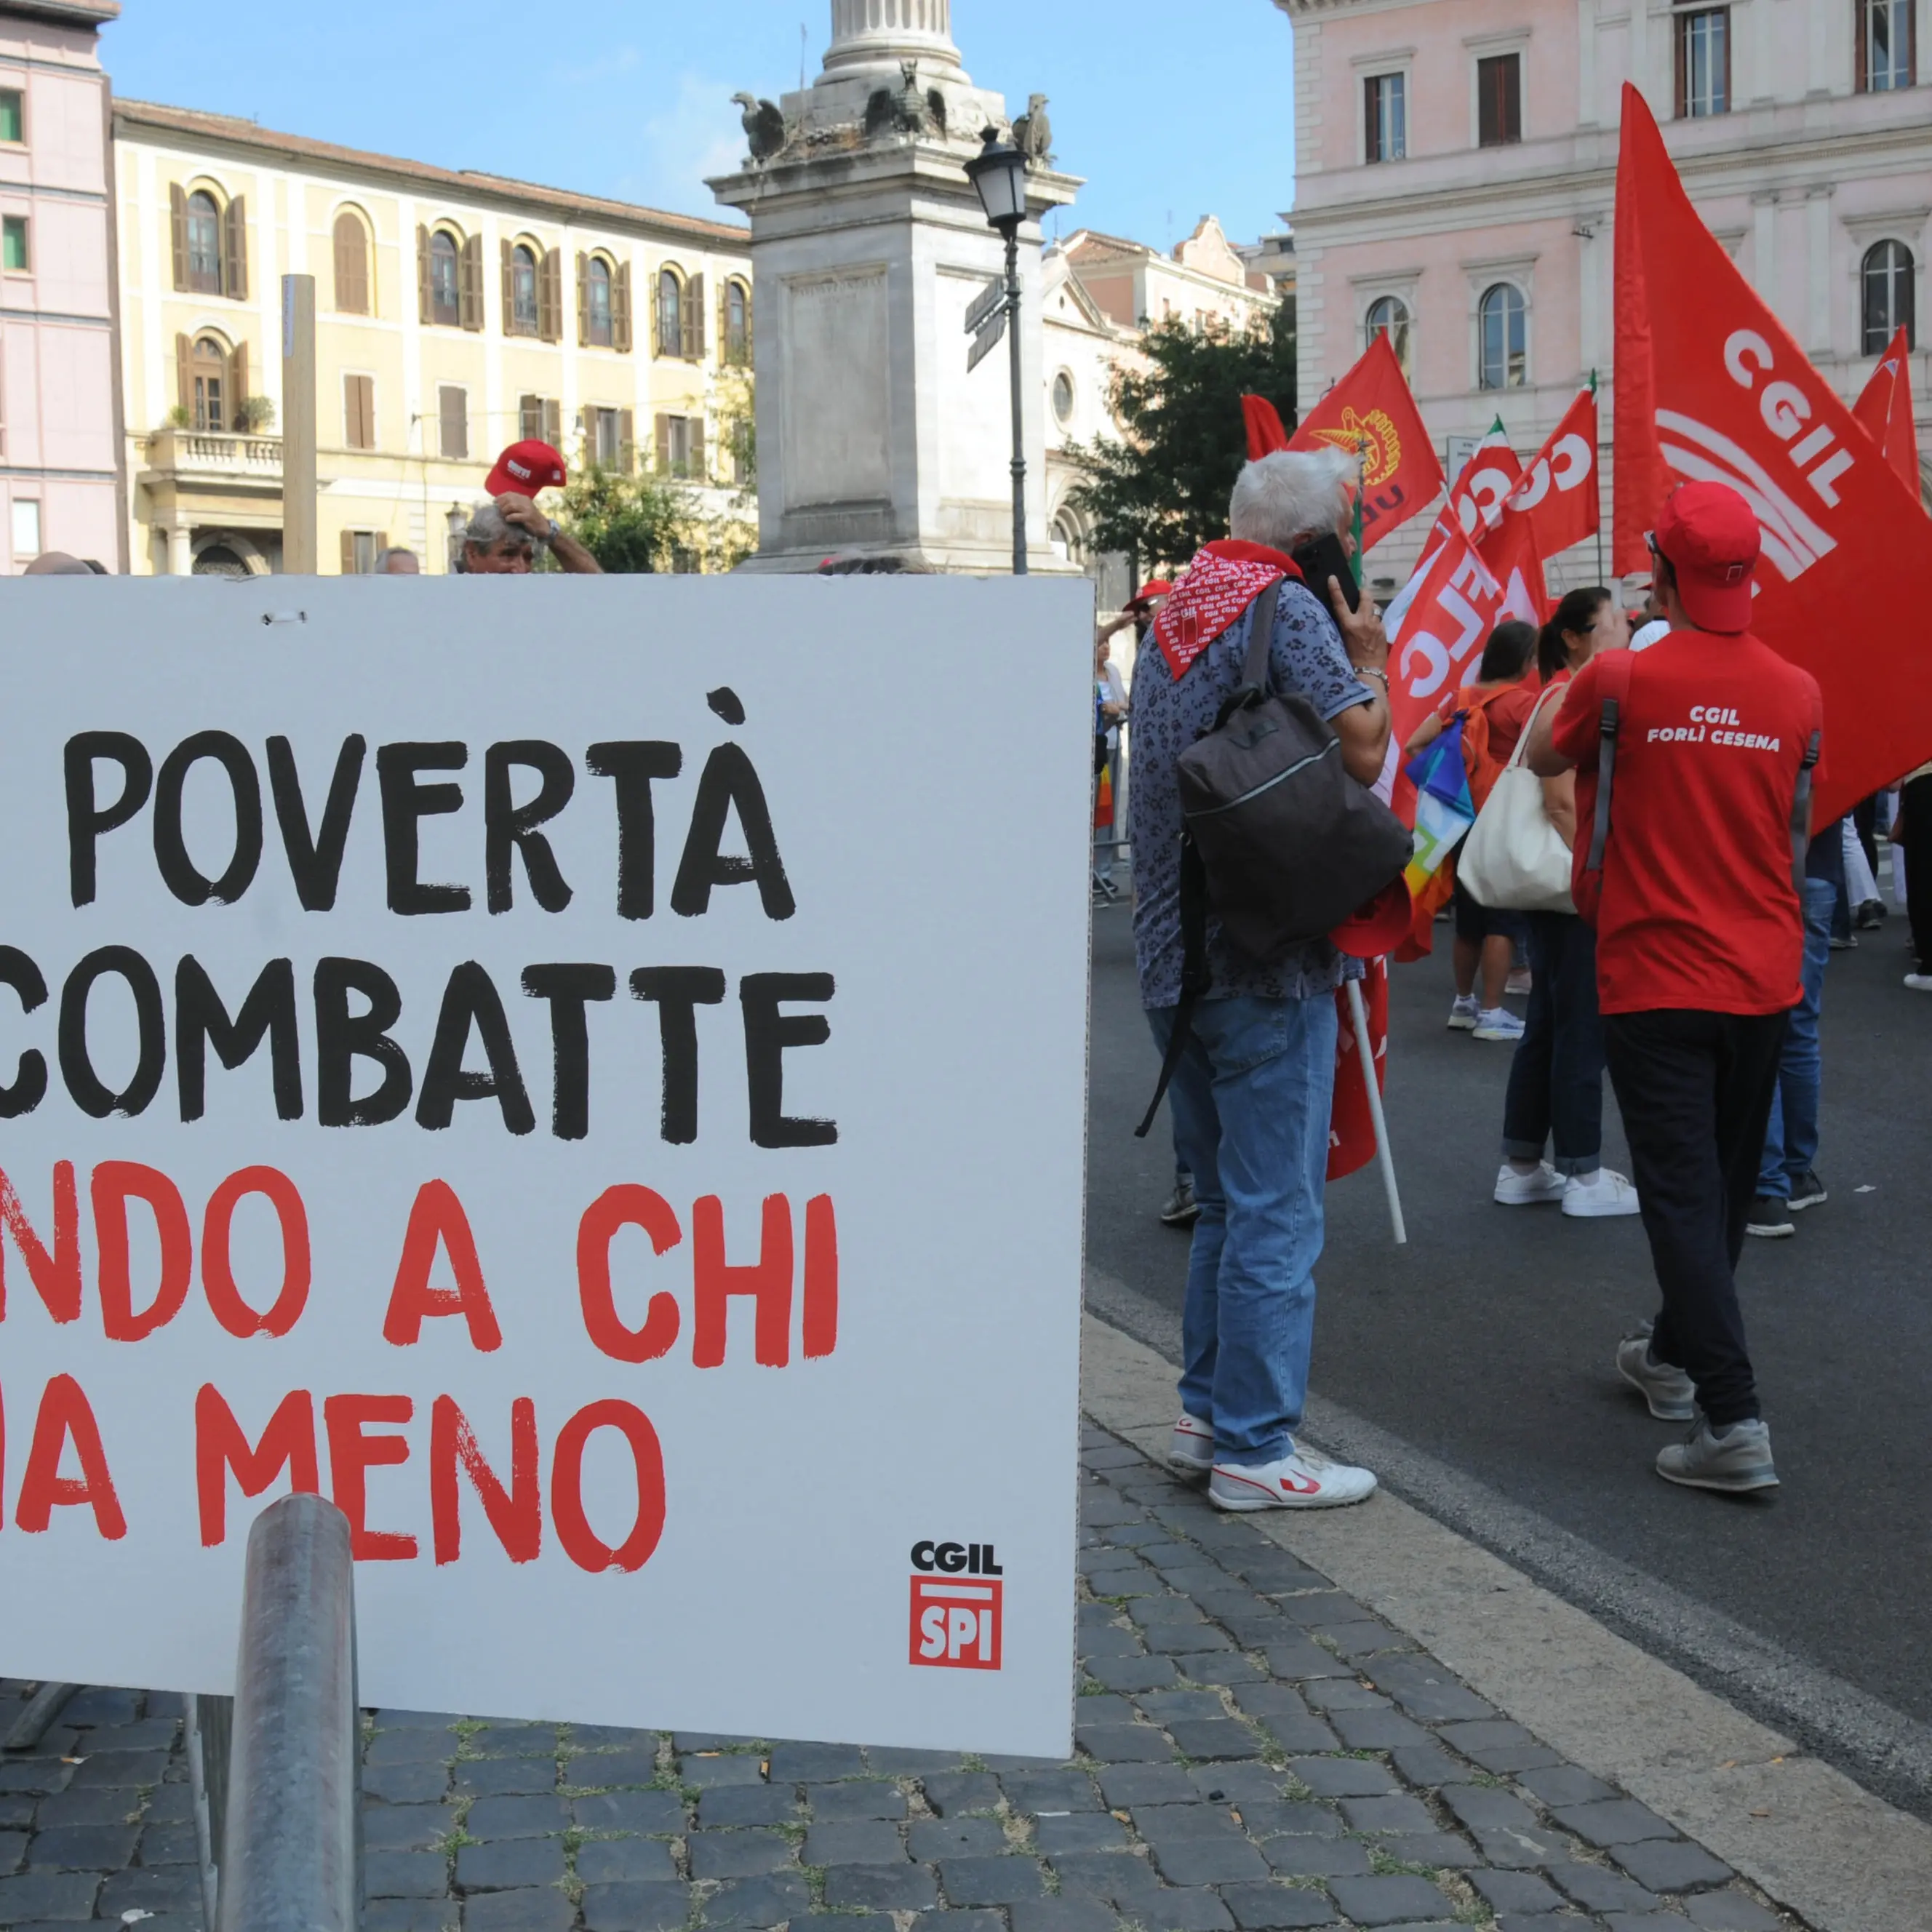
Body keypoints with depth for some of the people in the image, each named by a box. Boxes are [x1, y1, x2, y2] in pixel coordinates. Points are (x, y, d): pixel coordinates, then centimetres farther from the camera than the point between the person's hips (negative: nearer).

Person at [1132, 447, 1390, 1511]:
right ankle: (1252, 1449, 2)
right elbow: (1361, 751, -16)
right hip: (1266, 956, -9)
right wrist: (1371, 663, 1)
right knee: (1276, 1210, -3)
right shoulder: (1287, 609, -11)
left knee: (1228, 1199, 18)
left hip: (1174, 952, 9)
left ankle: (1207, 1412, 24)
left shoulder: (1178, 607, 14)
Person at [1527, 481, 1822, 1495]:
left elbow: (1542, 756, 8)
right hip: (1765, 981, 4)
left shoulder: (1619, 681, -12)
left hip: (1655, 981, -4)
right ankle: (1675, 1355, 38)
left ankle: (1733, 1420, -13)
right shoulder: (1797, 692, -3)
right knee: (1725, 1184, 19)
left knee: (1681, 1193, -4)